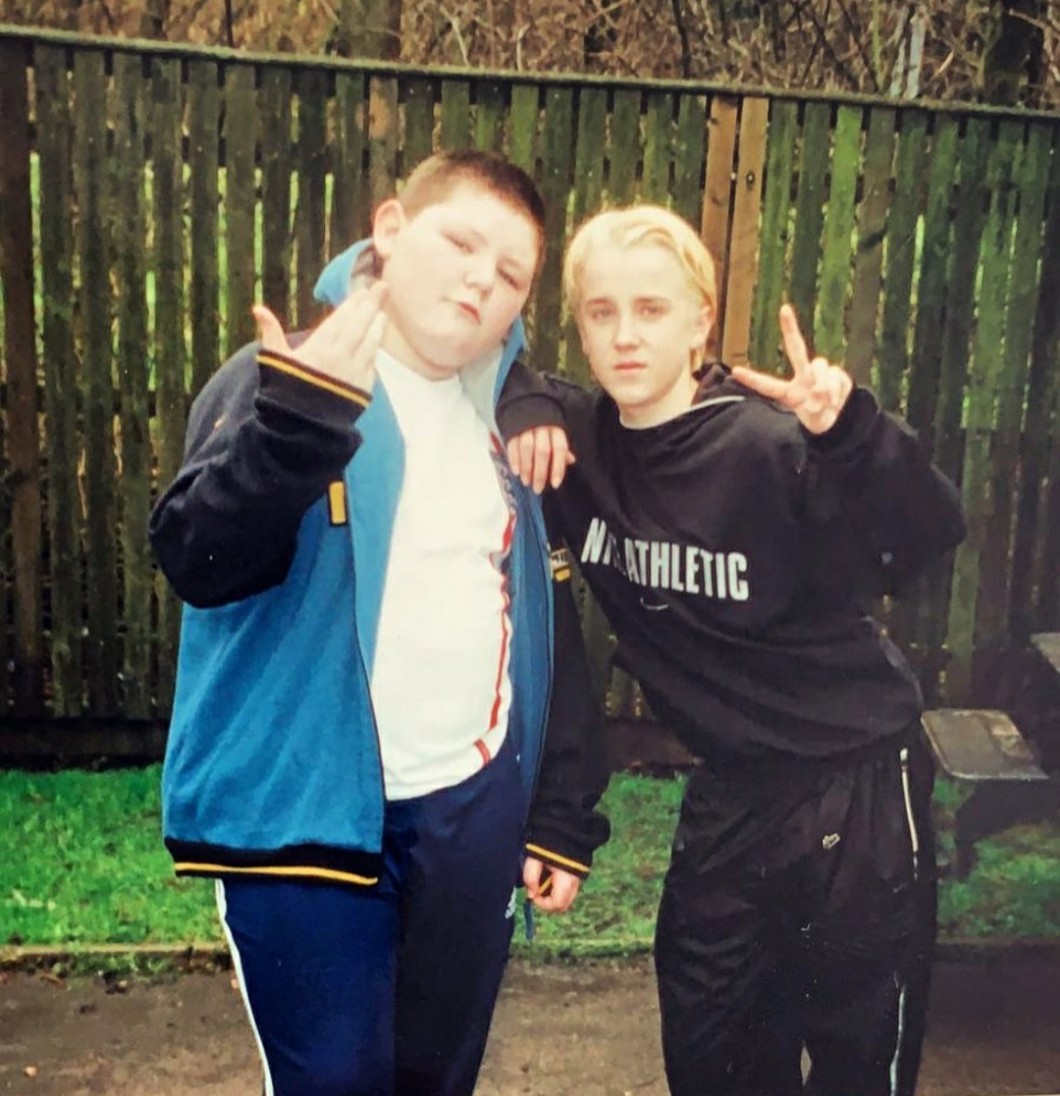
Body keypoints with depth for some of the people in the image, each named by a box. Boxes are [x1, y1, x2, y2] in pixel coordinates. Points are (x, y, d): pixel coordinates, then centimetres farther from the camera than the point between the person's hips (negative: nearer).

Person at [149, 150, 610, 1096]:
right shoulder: (281, 380, -5)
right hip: (307, 811, -4)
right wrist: (299, 412, -35)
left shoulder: (508, 423, 9)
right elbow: (200, 563, -21)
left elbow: (552, 628, 11)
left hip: (474, 809, 5)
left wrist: (563, 816, 10)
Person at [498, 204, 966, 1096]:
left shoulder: (770, 444, -22)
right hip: (729, 788, 6)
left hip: (855, 779, -5)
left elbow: (927, 538, -30)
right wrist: (526, 407, -12)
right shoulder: (584, 439, -6)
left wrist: (849, 430, -46)